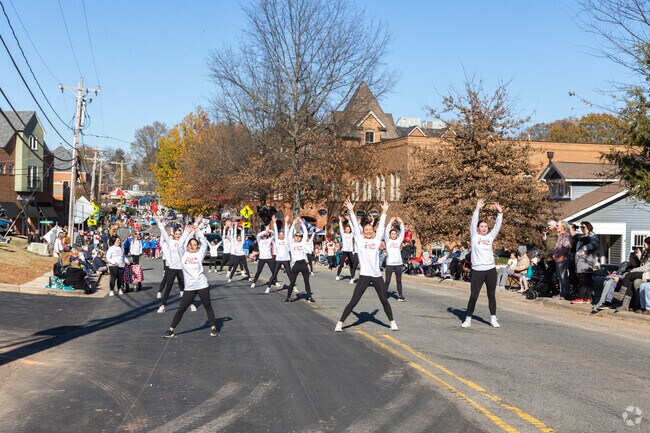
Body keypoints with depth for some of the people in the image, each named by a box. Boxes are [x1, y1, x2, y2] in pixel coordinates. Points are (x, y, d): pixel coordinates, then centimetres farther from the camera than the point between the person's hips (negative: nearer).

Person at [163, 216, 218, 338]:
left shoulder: (199, 254, 3)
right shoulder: (184, 254, 4)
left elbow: (204, 244, -7)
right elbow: (181, 242, -7)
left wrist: (198, 231, -10)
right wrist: (187, 232, -16)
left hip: (202, 285, 0)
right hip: (189, 287, 0)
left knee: (208, 306, 8)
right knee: (181, 308, 2)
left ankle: (213, 328, 18)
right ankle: (171, 330, 10)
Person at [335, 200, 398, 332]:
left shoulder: (377, 239, 9)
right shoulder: (360, 240, 3)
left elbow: (381, 226, 9)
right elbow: (355, 227, -1)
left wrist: (384, 212, 6)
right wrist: (351, 211, -6)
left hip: (377, 275, 2)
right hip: (364, 275, -2)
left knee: (384, 300, 10)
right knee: (353, 301, -3)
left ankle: (392, 322, 24)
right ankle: (340, 323, 4)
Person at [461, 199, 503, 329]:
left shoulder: (490, 237, 11)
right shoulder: (474, 237, 2)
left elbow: (497, 225, 7)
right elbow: (473, 222, -8)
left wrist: (500, 212, -2)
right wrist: (478, 209, -14)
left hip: (491, 270, 4)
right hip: (477, 270, -3)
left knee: (492, 295, 9)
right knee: (473, 296, -1)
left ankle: (493, 319, 16)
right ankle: (468, 319, 9)